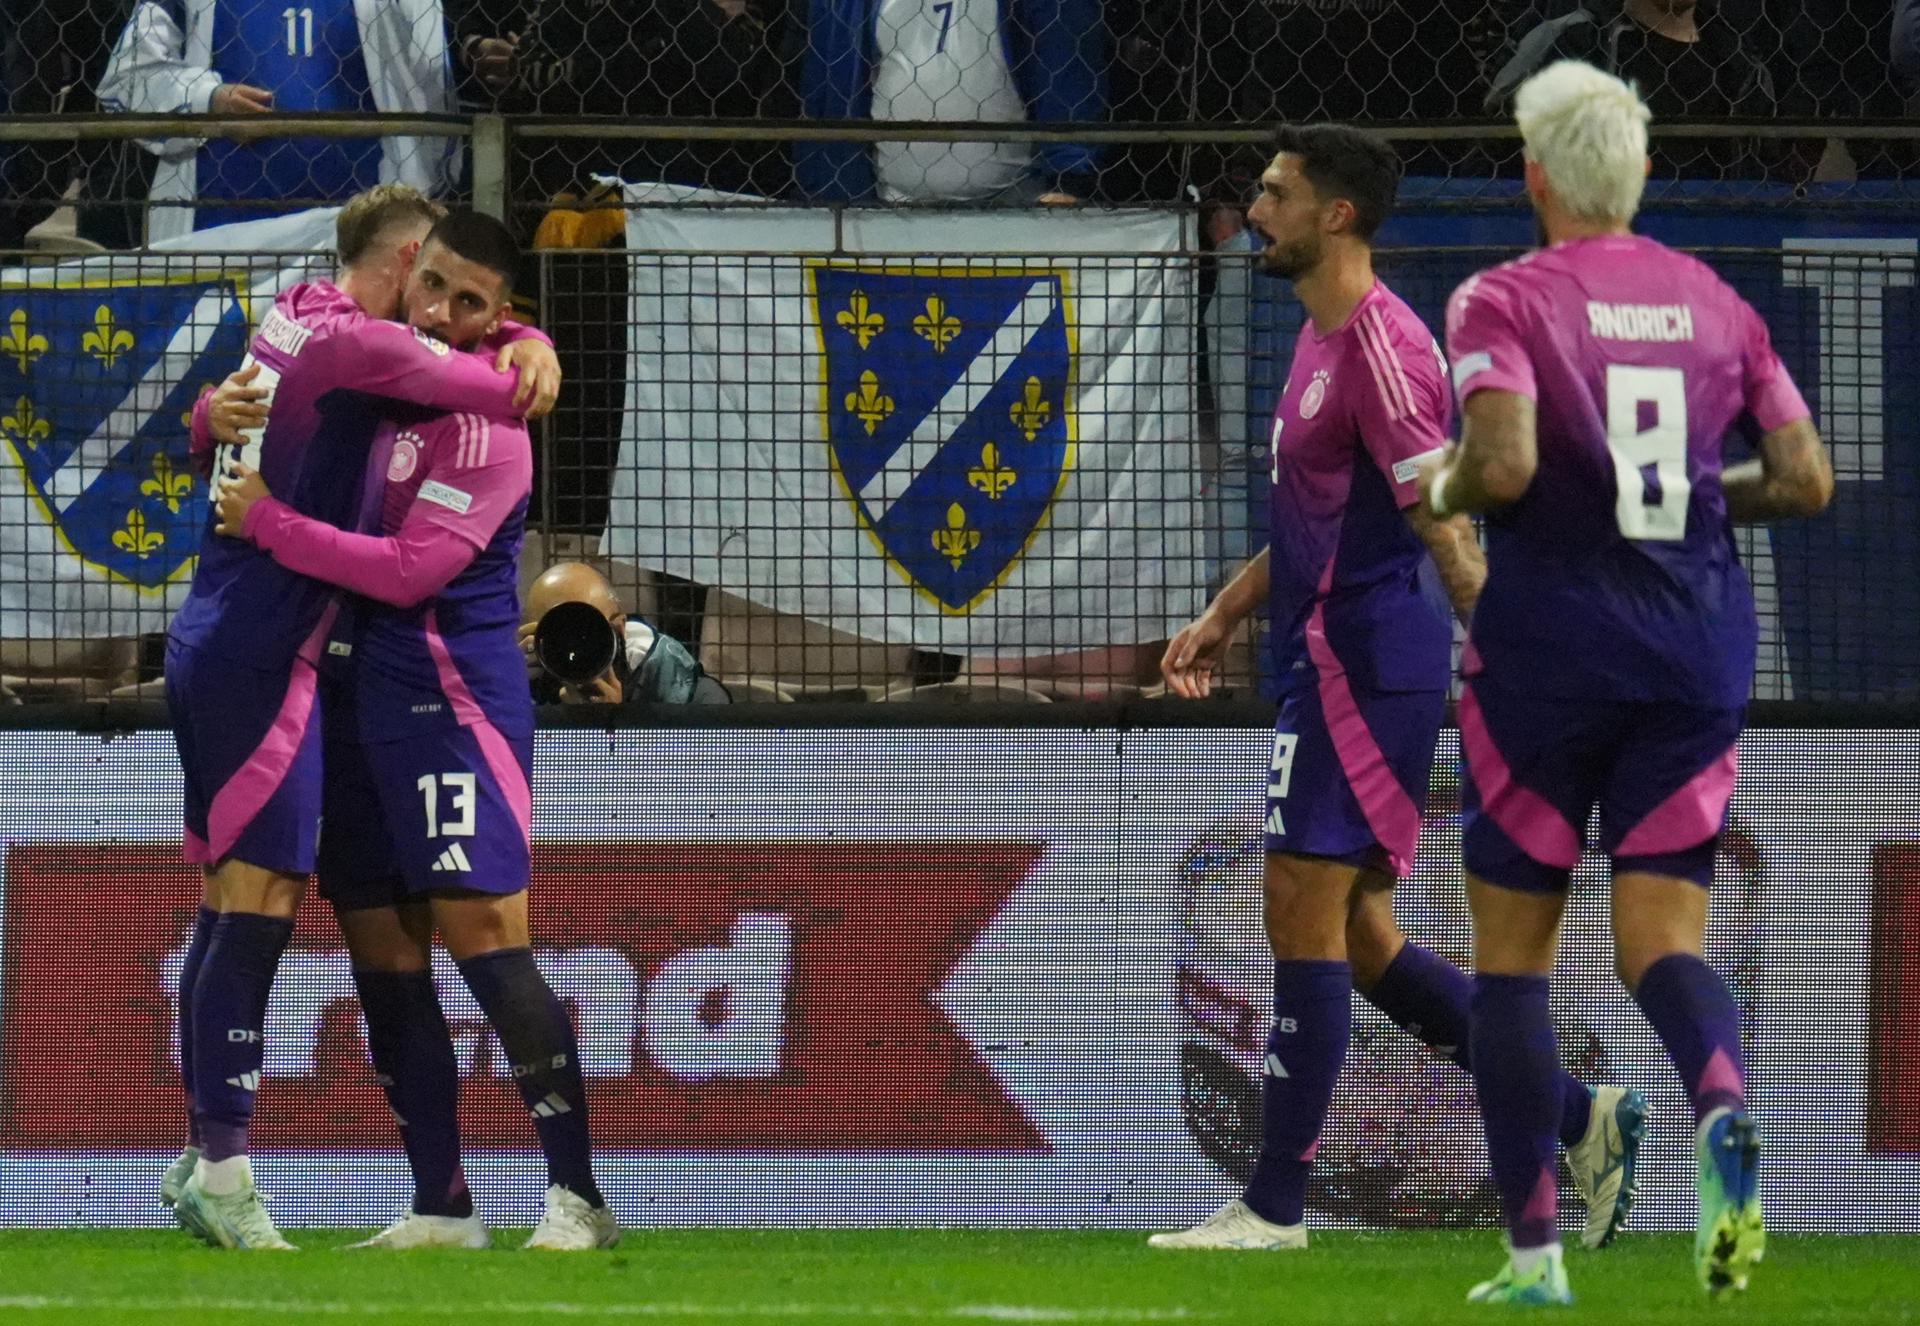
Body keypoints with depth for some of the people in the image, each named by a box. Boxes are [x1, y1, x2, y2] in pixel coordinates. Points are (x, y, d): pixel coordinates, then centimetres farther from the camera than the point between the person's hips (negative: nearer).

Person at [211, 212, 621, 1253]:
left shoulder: (485, 424, -11)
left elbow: (411, 570, -18)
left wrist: (267, 523, -15)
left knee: (483, 937, -14)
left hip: (451, 693, -8)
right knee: (382, 951, 6)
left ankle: (576, 1198, -13)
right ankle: (440, 1208, 10)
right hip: (359, 691, 8)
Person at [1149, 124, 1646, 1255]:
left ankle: (1277, 1203, -5)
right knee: (1356, 936, 11)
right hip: (1330, 656, 11)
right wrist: (1225, 618, 27)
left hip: (1363, 664, -11)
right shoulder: (1322, 341, 18)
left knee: (1304, 909, -9)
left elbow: (1439, 515, -21)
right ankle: (1581, 1117, 13)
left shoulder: (1382, 344, -14)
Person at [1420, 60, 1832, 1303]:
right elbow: (1806, 480, 4)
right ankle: (1722, 1100, -32)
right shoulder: (1715, 303, 7)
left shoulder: (1505, 301, -7)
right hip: (1699, 647, 3)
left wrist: (1443, 489, 0)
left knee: (1513, 950, 9)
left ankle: (1535, 1242, 6)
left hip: (1551, 645, -3)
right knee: (1663, 934, 3)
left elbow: (1504, 464, -21)